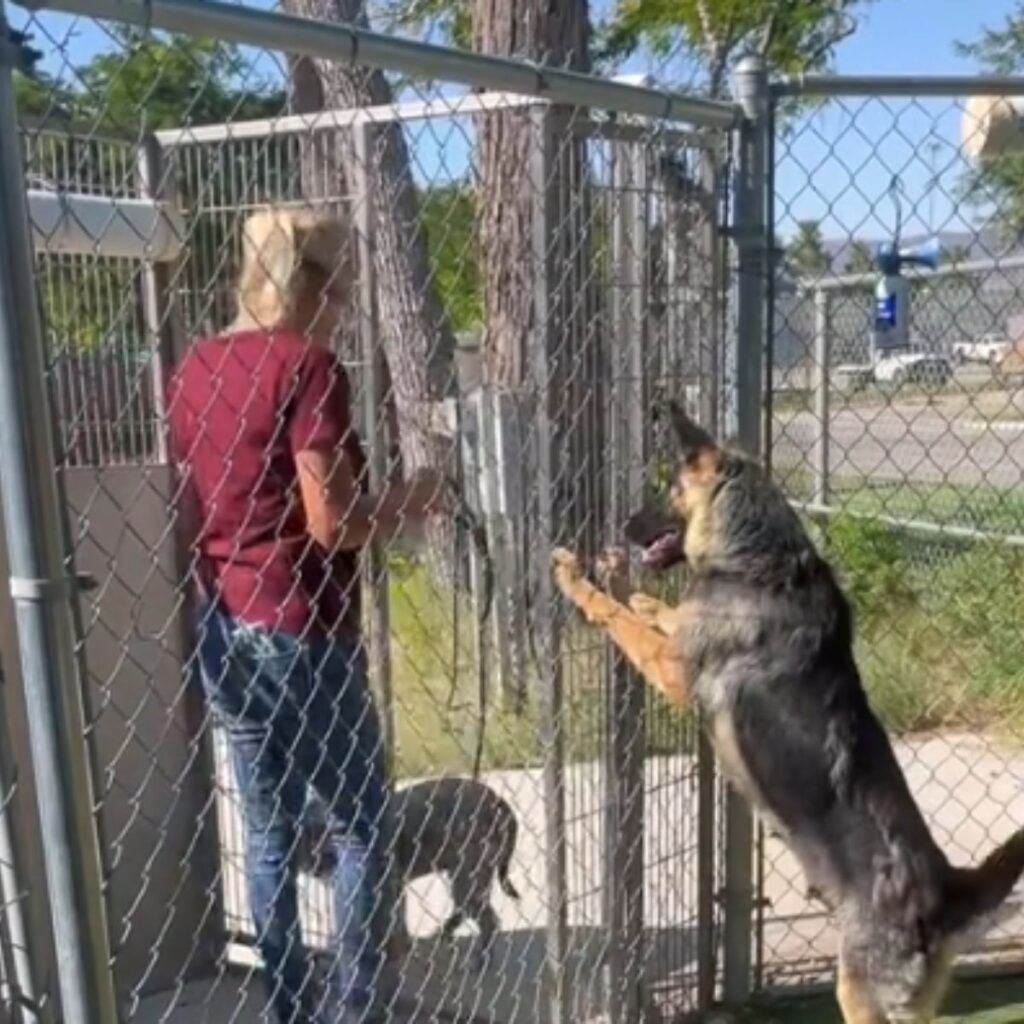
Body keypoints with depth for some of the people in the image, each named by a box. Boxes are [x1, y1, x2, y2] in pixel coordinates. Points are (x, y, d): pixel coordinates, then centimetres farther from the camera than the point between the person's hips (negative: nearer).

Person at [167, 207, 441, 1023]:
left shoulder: (194, 368, 9)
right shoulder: (307, 366, -13)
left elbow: (191, 508, 14)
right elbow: (330, 524, -17)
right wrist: (405, 506, -1)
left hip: (222, 629, 7)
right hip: (301, 631, -7)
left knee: (269, 833, 16)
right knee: (362, 826, 10)